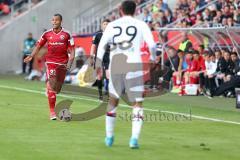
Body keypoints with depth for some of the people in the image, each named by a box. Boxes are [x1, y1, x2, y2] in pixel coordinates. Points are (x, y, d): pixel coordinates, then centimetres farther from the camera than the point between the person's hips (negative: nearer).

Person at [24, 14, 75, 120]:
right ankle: (52, 111, -10)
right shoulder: (47, 34, 4)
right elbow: (39, 46, 12)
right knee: (51, 85, -13)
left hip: (62, 63, 1)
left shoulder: (66, 34, 1)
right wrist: (31, 56, -2)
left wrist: (70, 61, -12)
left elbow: (72, 50, 2)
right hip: (51, 62, -1)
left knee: (58, 88, 7)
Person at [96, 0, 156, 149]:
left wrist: (98, 63, -3)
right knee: (138, 103, 2)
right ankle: (134, 138, -14)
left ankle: (109, 137, 25)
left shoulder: (112, 25, 10)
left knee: (113, 101, 20)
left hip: (115, 66, 2)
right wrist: (153, 59, 15)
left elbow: (102, 44, -2)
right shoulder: (141, 25, 5)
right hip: (134, 65, -2)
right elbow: (152, 45, -3)